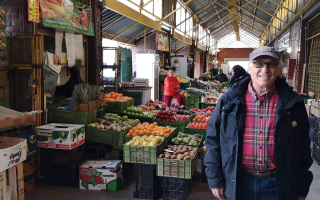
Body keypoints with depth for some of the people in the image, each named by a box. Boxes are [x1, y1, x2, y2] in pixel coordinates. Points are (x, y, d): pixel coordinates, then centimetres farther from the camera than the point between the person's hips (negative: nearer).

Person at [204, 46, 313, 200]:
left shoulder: (292, 103, -2)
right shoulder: (229, 100, -4)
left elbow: (303, 148, 4)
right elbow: (214, 141, 0)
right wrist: (214, 179, -1)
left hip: (279, 185, 0)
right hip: (238, 182, 0)